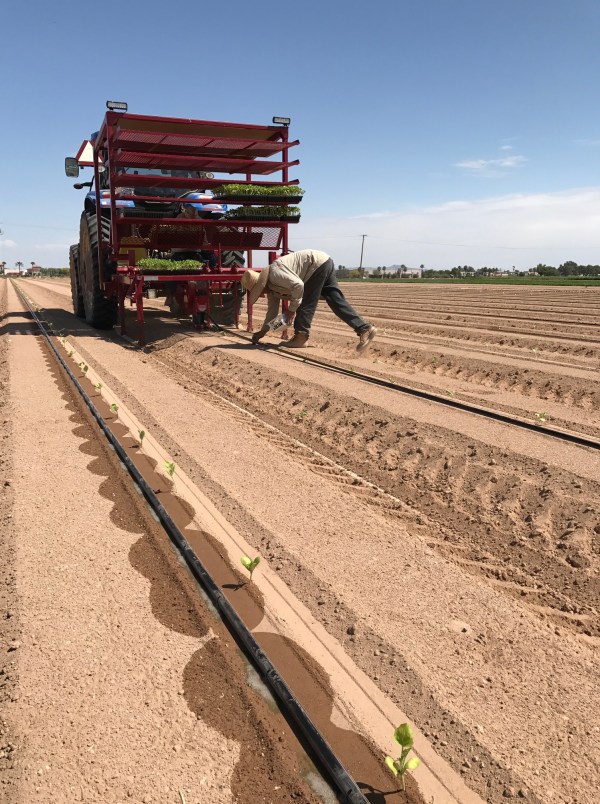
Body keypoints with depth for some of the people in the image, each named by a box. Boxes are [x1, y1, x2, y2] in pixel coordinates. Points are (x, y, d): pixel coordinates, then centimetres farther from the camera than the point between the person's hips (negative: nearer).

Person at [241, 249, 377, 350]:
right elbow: (272, 310, 19)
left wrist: (291, 309, -16)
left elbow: (298, 285, -26)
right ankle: (365, 328, -2)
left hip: (318, 263, -9)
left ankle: (300, 338, 1)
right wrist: (262, 331, 16)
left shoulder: (274, 273, -19)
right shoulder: (271, 288, 11)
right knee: (336, 300, 2)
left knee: (306, 303, -6)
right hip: (324, 264, 9)